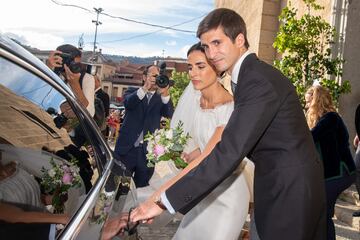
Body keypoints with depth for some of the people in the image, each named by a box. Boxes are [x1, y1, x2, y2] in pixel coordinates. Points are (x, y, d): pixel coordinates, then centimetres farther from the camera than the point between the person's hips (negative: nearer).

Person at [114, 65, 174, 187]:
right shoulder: (133, 91, 7)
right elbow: (127, 103, -15)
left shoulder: (161, 98, 9)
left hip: (148, 151, 1)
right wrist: (145, 88, -29)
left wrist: (165, 94, -26)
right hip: (127, 148, -1)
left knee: (141, 189, 10)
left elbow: (169, 114, -9)